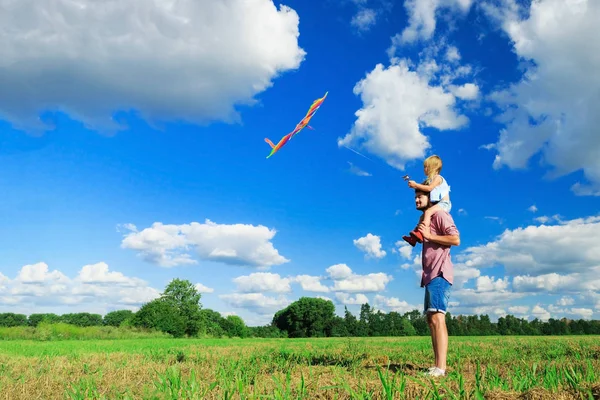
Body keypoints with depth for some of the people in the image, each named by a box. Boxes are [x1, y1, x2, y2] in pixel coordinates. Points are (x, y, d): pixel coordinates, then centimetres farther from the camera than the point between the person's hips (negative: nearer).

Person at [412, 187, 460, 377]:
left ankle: (440, 367, -20)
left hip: (439, 273, -10)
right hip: (430, 275, 10)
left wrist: (430, 236, -14)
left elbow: (456, 239, -16)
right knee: (431, 320, 8)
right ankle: (438, 366, 11)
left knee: (437, 318, -17)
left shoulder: (440, 214, -4)